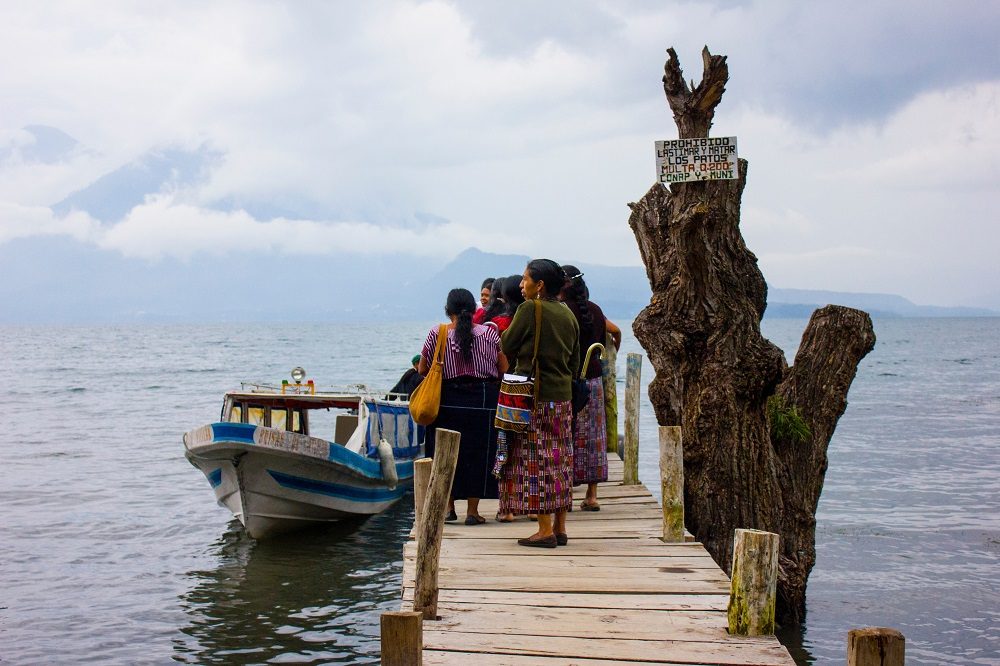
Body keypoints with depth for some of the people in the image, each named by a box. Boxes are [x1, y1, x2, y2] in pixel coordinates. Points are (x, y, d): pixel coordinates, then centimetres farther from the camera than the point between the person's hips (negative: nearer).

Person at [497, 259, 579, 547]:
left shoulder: (529, 309, -11)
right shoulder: (568, 315, 10)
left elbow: (506, 347, -6)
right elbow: (575, 360, 14)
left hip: (535, 396, -7)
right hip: (563, 395, 7)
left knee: (536, 460, -3)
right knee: (560, 461, 10)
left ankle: (545, 529, -4)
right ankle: (560, 528, 14)